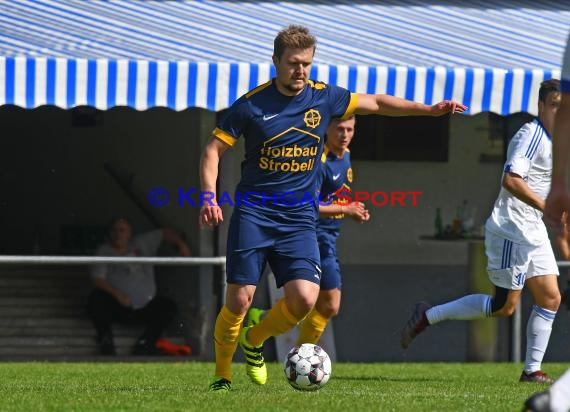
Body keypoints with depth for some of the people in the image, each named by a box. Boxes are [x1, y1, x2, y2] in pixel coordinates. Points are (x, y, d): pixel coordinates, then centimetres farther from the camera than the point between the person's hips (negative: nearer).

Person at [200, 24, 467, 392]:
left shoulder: (324, 98, 2)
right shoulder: (252, 104, -6)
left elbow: (376, 103, 14)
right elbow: (214, 150, -1)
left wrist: (430, 109, 8)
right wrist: (210, 198, -13)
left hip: (300, 220, 3)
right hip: (253, 214, -3)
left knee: (305, 297, -14)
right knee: (239, 300, -9)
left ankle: (254, 341, 14)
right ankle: (222, 374, 11)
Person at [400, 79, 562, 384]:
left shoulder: (552, 140, 15)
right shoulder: (531, 135, -15)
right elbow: (511, 179, -28)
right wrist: (547, 207, -29)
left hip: (534, 233, 10)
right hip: (512, 231, -10)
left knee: (550, 298, 3)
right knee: (504, 305, -6)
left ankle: (532, 370, 6)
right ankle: (429, 316, 5)